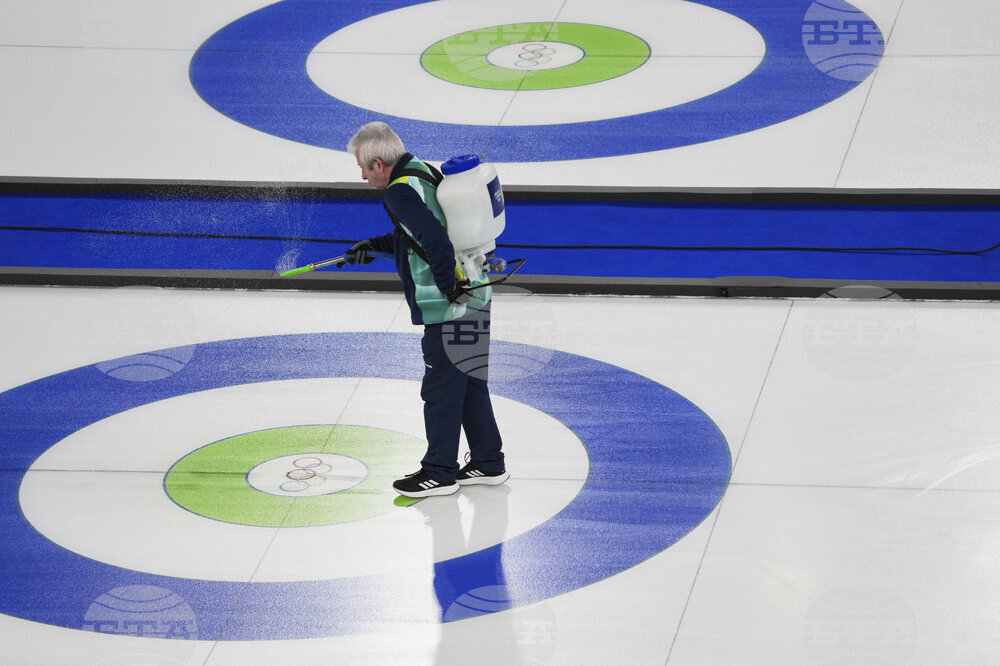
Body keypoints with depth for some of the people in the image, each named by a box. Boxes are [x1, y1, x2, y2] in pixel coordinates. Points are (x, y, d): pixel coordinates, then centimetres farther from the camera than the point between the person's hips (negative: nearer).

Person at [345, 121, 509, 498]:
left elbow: (433, 238, -30)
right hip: (473, 297, 10)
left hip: (451, 308, -10)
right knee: (470, 383, 19)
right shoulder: (423, 172, 12)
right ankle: (488, 463, 28)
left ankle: (439, 472, 13)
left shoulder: (400, 191, -18)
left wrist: (448, 288, -21)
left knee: (441, 389, 3)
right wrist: (376, 246, 25)